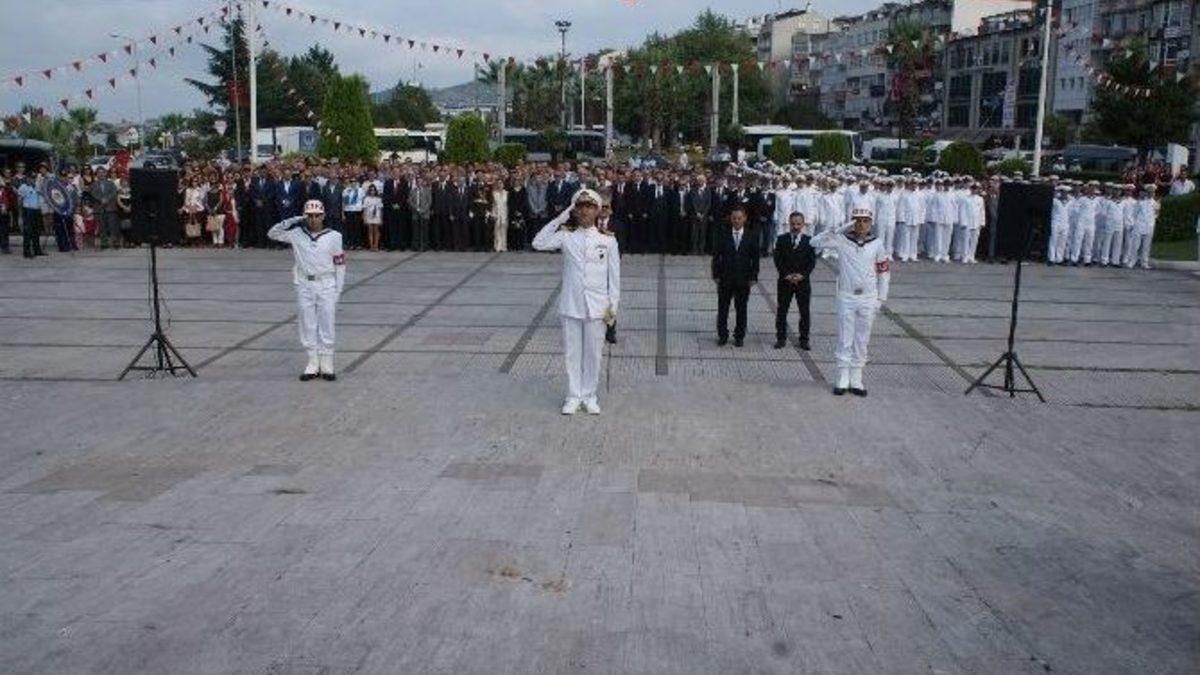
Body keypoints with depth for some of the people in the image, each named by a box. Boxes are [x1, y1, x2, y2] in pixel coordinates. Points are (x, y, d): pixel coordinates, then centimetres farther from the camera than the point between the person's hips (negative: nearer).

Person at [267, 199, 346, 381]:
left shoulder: (333, 236, -1)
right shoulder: (297, 234, 3)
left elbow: (340, 265, 1)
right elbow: (272, 233, 3)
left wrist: (338, 292, -2)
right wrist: (293, 220, -5)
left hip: (327, 285, -2)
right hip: (304, 286, 2)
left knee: (326, 327, 2)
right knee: (307, 327, 6)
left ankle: (327, 366, 10)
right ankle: (313, 365, 15)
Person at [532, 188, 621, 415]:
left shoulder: (608, 240, -1)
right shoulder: (566, 237, 0)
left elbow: (614, 275, 1)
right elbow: (538, 243, -13)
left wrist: (613, 305, -3)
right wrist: (559, 219, -11)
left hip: (596, 307, 0)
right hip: (570, 306, 1)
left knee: (593, 352, 8)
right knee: (571, 352, 8)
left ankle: (589, 396, 22)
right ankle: (573, 396, 20)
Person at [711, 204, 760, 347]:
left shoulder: (751, 238, 2)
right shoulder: (722, 236, 1)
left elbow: (755, 259, 3)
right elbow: (716, 257, 3)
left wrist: (753, 277, -3)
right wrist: (716, 275, -4)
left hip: (743, 281, 0)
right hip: (725, 279, 0)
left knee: (741, 310, 6)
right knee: (723, 309, 4)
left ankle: (739, 336, 17)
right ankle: (722, 335, 15)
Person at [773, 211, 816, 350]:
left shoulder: (809, 240, 2)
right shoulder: (781, 239, 2)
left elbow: (812, 261, -1)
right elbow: (778, 260, -2)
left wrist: (802, 275, -13)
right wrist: (786, 275, -12)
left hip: (803, 281, 0)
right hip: (785, 281, 0)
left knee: (804, 312, 4)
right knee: (781, 311, 3)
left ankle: (804, 339, 13)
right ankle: (781, 338, 13)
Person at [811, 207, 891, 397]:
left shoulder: (876, 244, 1)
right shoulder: (842, 240, -5)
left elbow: (883, 272, 7)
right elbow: (815, 242, -17)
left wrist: (881, 298, 4)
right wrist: (840, 229, -19)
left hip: (868, 299, 2)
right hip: (846, 297, -2)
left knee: (862, 341, 8)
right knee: (844, 340, 4)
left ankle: (856, 380, 16)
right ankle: (842, 380, 11)